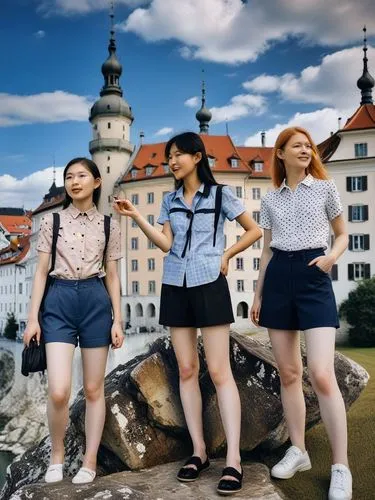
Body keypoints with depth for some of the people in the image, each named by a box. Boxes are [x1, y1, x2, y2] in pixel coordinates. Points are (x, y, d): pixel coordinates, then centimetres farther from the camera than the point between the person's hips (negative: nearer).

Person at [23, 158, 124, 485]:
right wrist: (33, 317, -2)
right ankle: (57, 452, 16)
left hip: (96, 301, 1)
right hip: (59, 301, -1)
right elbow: (41, 272, 5)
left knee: (94, 388, 5)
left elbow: (112, 276, 9)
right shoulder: (51, 221, 7)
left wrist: (118, 320, 3)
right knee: (59, 391, -11)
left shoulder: (109, 225, 8)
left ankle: (90, 462, 19)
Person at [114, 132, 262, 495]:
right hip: (175, 286, 5)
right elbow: (165, 243, 1)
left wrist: (226, 256, -1)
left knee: (219, 371, -8)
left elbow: (254, 231, 7)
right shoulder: (170, 200, 12)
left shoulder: (220, 194, 2)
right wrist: (136, 217, -7)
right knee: (186, 369, 4)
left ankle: (233, 460, -6)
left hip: (209, 285, -4)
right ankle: (199, 451, 12)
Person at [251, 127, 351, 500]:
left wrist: (332, 256, -11)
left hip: (313, 278, -3)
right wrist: (258, 294, 13)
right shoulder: (270, 200, 13)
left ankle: (341, 467, -2)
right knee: (288, 373, 6)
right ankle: (298, 450, 21)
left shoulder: (325, 189, 6)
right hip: (278, 280, 4)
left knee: (322, 375, -14)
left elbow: (342, 235, 11)